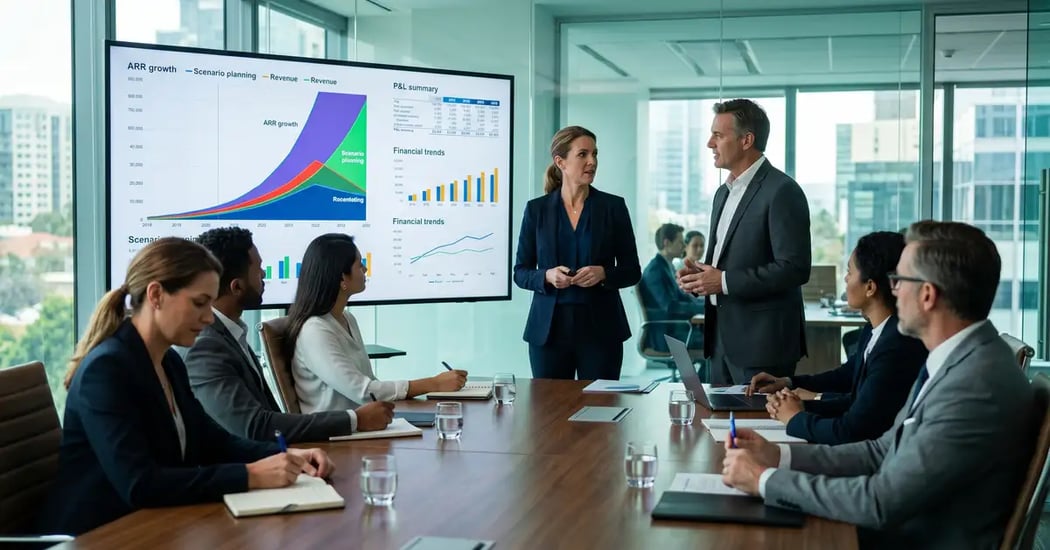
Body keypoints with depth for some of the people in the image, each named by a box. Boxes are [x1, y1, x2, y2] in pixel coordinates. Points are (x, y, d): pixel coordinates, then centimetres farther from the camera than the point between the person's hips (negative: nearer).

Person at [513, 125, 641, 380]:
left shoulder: (613, 206, 2)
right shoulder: (537, 209, 3)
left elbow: (632, 271, 4)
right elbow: (520, 272, 5)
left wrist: (603, 273, -15)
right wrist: (547, 275, -15)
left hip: (600, 327, 0)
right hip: (548, 328, 1)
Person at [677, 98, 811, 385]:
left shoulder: (782, 191, -13)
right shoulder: (724, 192, 15)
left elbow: (795, 268, -19)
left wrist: (725, 281, -20)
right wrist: (699, 274, 2)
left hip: (763, 341, -8)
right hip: (723, 338, 9)